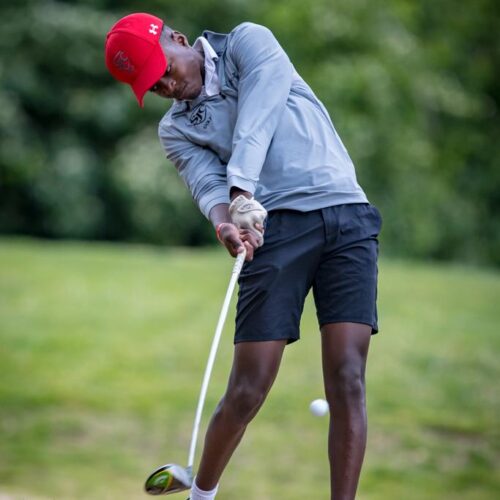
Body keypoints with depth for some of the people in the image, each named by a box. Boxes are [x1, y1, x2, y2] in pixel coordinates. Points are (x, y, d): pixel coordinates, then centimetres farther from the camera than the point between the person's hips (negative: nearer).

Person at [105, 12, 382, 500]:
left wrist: (243, 192, -24)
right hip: (275, 227, 1)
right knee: (247, 390, -5)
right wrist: (225, 222, -28)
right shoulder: (175, 128, 14)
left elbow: (258, 116, -9)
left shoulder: (249, 41, 9)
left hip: (346, 216, -1)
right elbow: (207, 183, -5)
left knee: (346, 380, -12)